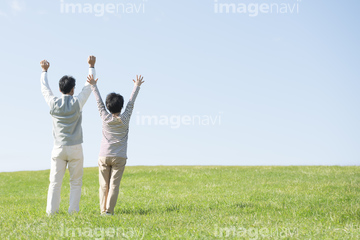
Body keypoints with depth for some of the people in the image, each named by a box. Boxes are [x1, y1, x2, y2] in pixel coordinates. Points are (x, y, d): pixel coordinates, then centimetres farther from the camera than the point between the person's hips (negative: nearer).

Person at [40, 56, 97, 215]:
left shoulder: (54, 103, 0)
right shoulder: (77, 102, -4)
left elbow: (44, 89, 20)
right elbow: (88, 86, 10)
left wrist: (44, 71, 34)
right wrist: (91, 66, 21)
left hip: (58, 148, 2)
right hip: (75, 148, -2)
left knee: (55, 182, 2)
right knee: (76, 182, 5)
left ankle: (51, 211, -2)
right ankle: (73, 211, 0)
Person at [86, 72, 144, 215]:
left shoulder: (105, 118, -1)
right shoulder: (125, 119, -1)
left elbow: (99, 102, 8)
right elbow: (131, 102, 8)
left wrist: (93, 85, 18)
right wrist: (137, 86, 18)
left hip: (104, 156, 1)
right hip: (119, 157, -1)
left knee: (104, 185, 4)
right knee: (114, 184, -3)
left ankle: (103, 210, 2)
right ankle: (109, 210, -10)